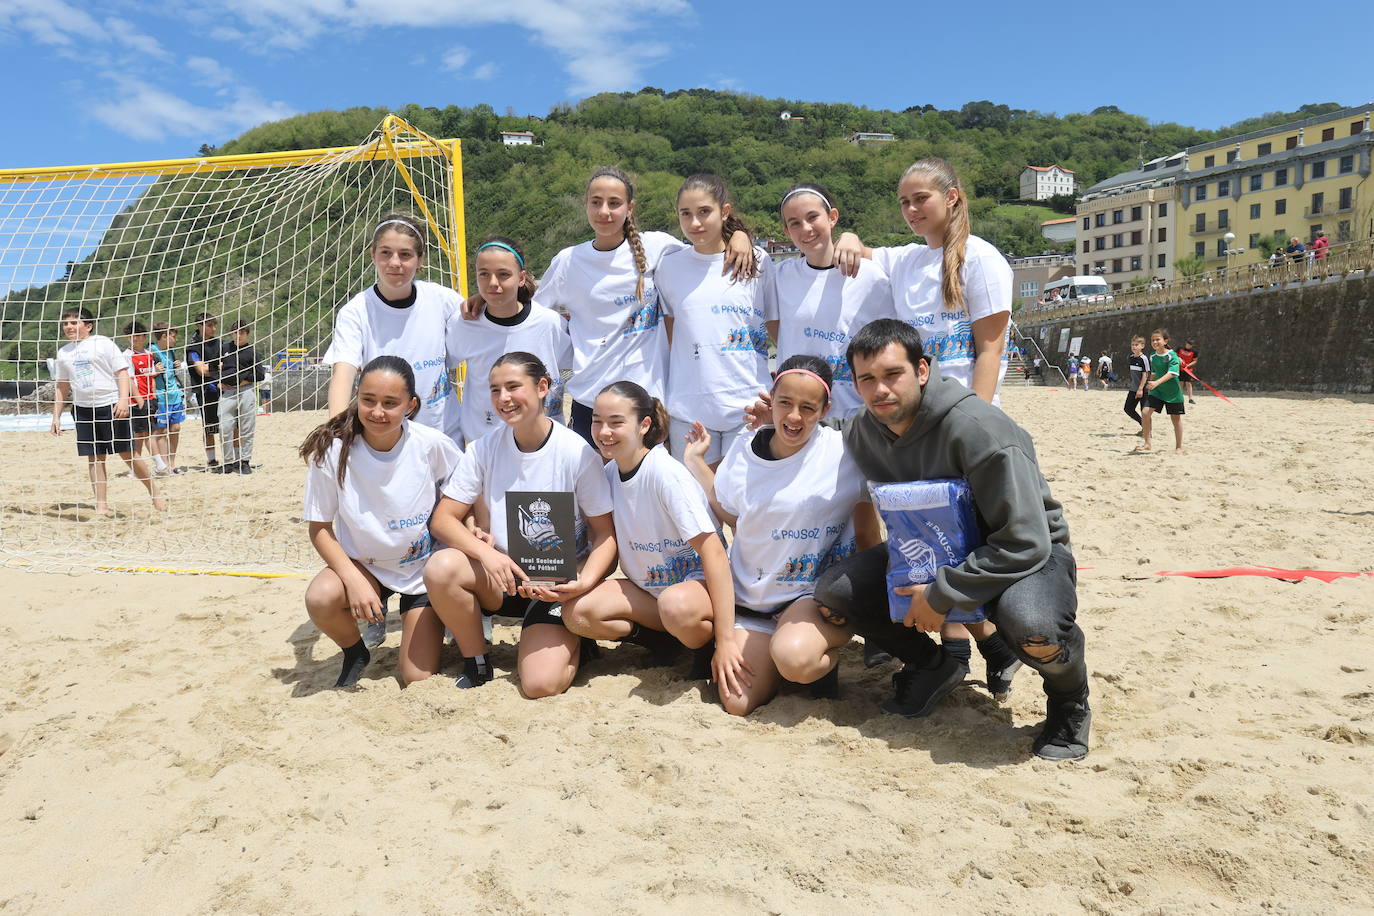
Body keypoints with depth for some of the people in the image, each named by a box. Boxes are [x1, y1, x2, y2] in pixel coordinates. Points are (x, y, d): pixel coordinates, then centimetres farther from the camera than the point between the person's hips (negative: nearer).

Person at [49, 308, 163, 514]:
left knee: (127, 453, -1)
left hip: (111, 406, -4)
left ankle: (154, 492, 14)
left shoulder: (103, 343, 0)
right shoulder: (63, 352, 14)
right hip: (83, 409, 4)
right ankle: (101, 505, 6)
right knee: (94, 458, 2)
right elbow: (62, 387, 19)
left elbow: (122, 372, -5)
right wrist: (56, 416, 14)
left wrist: (123, 400, -18)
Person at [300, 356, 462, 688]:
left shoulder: (432, 444, -20)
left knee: (418, 679, -4)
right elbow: (320, 529, -12)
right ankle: (355, 653, 2)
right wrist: (353, 580, -26)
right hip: (363, 564, 0)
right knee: (321, 598, -33)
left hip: (424, 570, 0)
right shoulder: (332, 451, -20)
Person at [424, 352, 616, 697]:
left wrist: (585, 582, -26)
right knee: (441, 566, -28)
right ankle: (477, 664, -3)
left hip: (557, 583, -3)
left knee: (541, 684, -22)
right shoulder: (484, 449, -3)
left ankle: (572, 641, 15)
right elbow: (443, 518, -5)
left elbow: (606, 534, -8)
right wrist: (486, 552, -24)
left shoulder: (577, 454, -12)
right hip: (501, 576, 3)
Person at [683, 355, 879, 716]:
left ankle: (831, 654, 1)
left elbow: (867, 530, -1)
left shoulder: (844, 452, -11)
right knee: (738, 704, -9)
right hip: (752, 594, 4)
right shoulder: (744, 451, 0)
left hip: (818, 593, -3)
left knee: (793, 656, -35)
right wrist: (695, 462, 7)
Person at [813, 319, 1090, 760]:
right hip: (934, 549, 6)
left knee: (1031, 626, -40)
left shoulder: (976, 427, -28)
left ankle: (1070, 699, -2)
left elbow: (1025, 542, -29)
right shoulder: (863, 433, -7)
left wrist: (940, 596, -26)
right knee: (833, 592, -12)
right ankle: (932, 666, 13)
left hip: (1027, 553, -6)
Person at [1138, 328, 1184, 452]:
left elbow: (1171, 373, -26)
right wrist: (1150, 384, 22)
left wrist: (1157, 382, -37)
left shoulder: (1172, 355, -14)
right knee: (1145, 412, -10)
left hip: (1172, 391, -5)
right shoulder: (1152, 357, 4)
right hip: (1156, 391, 5)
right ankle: (1146, 443, -1)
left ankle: (1179, 446, 19)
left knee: (1176, 418, 6)